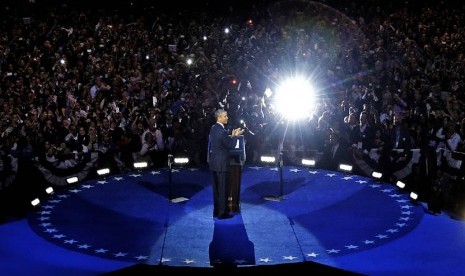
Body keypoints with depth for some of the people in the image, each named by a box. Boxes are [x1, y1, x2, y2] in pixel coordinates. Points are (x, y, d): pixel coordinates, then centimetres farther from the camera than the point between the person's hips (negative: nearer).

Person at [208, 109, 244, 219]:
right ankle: (222, 213, 6)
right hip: (221, 164, -9)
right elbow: (231, 146, -13)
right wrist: (235, 136, 0)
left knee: (216, 188, 16)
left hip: (214, 163, 9)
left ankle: (216, 210, 24)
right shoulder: (222, 132, -22)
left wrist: (231, 136, 10)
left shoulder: (213, 128, 6)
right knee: (223, 189, 0)